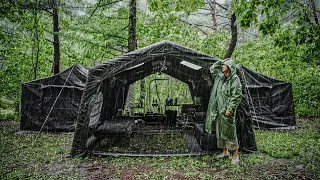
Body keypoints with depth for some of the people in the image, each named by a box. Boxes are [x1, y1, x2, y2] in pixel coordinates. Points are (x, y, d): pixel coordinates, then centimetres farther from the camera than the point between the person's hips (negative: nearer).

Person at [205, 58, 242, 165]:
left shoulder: (235, 79, -11)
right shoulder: (220, 76, 10)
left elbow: (237, 96, -15)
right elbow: (212, 69, 24)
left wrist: (230, 109, -19)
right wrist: (221, 61, 12)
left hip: (227, 110, -8)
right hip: (218, 110, 8)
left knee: (230, 132, -2)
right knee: (220, 131, 14)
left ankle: (235, 156, 11)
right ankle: (225, 152, 28)